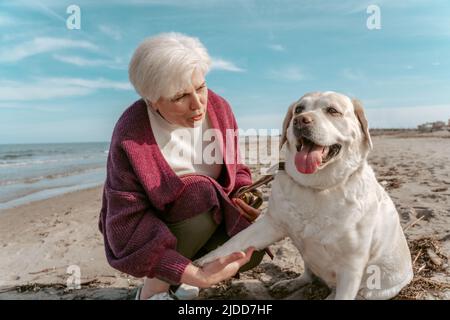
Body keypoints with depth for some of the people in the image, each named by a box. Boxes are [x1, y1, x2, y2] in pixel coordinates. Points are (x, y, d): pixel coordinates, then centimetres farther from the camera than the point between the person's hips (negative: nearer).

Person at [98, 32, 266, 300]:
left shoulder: (218, 108, -12)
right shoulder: (131, 137, -28)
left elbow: (232, 169, 4)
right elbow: (127, 226, -28)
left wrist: (242, 197, -18)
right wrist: (199, 275, -36)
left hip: (208, 218, 5)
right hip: (146, 232, -4)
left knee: (252, 248, -17)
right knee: (204, 195, -31)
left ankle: (175, 277, 5)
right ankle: (154, 287, -11)